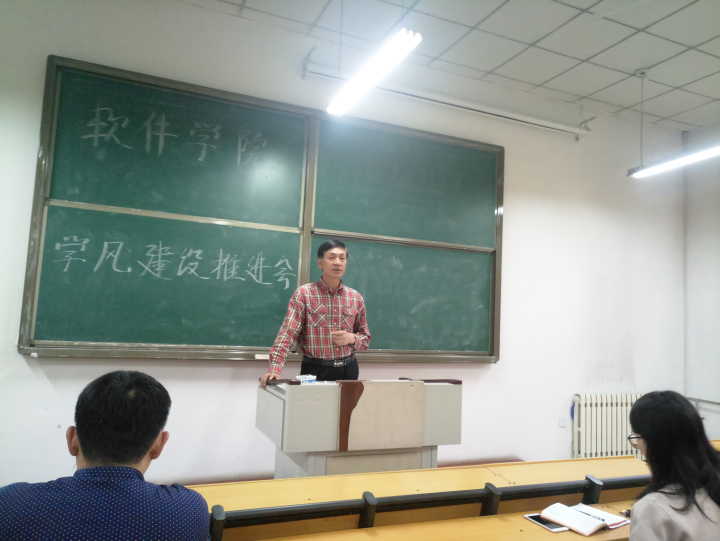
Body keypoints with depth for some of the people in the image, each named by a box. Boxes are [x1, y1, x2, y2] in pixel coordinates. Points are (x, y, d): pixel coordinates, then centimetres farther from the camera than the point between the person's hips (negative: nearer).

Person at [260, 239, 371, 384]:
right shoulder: (304, 293, -6)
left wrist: (352, 338, -9)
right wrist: (275, 368, -27)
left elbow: (365, 338, 13)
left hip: (348, 370, 4)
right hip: (315, 370, -3)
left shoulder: (356, 298, 5)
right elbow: (288, 332, -14)